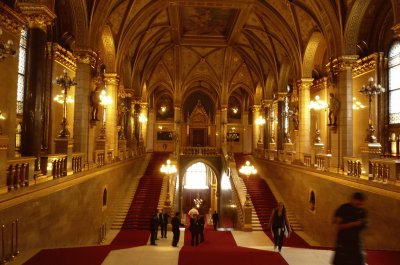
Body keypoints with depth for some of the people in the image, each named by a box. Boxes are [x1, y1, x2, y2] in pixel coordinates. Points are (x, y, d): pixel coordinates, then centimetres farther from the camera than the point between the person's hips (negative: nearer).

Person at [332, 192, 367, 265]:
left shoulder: (362, 211, 4)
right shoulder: (343, 209, -11)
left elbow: (363, 225, 11)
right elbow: (339, 226, -13)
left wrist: (363, 224, -12)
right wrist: (353, 224, -23)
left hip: (356, 242, 4)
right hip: (343, 242, -4)